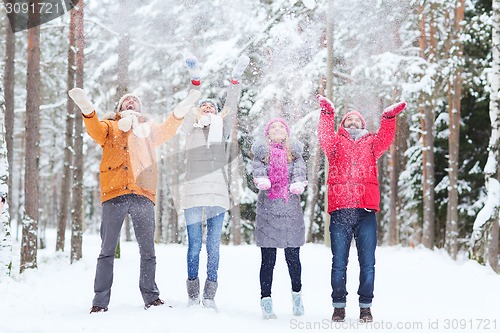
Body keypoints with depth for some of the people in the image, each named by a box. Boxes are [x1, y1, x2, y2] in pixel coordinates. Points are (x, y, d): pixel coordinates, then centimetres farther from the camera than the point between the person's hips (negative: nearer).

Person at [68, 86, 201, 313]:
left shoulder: (148, 129, 28)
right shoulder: (110, 126, 22)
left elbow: (167, 130, 11)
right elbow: (95, 131, 1)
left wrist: (182, 109, -5)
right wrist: (87, 109, -18)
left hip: (143, 195, 2)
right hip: (114, 193, -2)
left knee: (148, 250, 2)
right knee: (107, 250, -5)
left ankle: (151, 297, 9)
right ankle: (100, 301, -4)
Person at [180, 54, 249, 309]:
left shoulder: (222, 129, 16)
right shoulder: (190, 130, 13)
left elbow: (231, 109, 7)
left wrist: (235, 80, -1)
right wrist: (195, 81, -9)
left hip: (218, 194, 1)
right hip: (193, 193, -1)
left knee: (213, 247, 2)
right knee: (194, 246, 0)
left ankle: (209, 296, 5)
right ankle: (193, 295, 7)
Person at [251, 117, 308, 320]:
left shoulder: (294, 150, 15)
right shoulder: (262, 151, 12)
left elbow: (299, 168, -1)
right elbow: (257, 168, -6)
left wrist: (298, 183, -23)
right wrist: (261, 179, -29)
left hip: (291, 208, 1)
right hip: (267, 208, -1)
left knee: (293, 257, 4)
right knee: (268, 259, -2)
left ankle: (296, 294, 23)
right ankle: (266, 300, 3)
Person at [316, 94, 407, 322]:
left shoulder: (370, 144, 20)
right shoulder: (336, 143, 16)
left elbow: (385, 139, 2)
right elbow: (324, 137, -2)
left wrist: (389, 118, -11)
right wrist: (327, 112, -12)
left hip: (366, 211, 1)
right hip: (340, 210, -1)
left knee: (367, 263, 2)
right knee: (339, 262, 1)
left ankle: (365, 306, 10)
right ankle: (339, 306, 9)